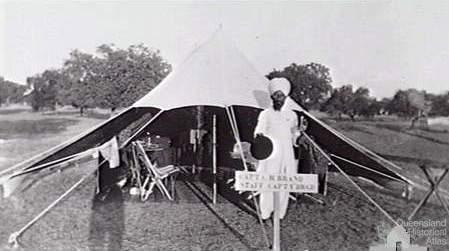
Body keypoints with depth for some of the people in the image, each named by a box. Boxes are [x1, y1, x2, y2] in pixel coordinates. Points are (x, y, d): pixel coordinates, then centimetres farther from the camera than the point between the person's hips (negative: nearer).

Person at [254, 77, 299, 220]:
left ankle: (279, 216, 10)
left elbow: (294, 139, 17)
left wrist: (299, 131, -2)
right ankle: (265, 215, 5)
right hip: (269, 154, -2)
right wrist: (259, 135, -33)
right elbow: (259, 131, -11)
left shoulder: (292, 115, 12)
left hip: (286, 156, 2)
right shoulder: (265, 114, 4)